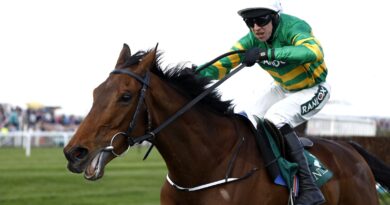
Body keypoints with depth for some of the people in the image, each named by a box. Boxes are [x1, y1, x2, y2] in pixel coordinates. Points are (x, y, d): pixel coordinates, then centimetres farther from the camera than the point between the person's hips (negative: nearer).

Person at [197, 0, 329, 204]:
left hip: (313, 90, -7)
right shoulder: (252, 40, -13)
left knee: (275, 119, -28)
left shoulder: (293, 27, -31)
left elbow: (314, 52, -52)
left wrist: (266, 53, -57)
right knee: (250, 120, -1)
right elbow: (223, 65, -15)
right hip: (283, 88, 7)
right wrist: (198, 73, -37)